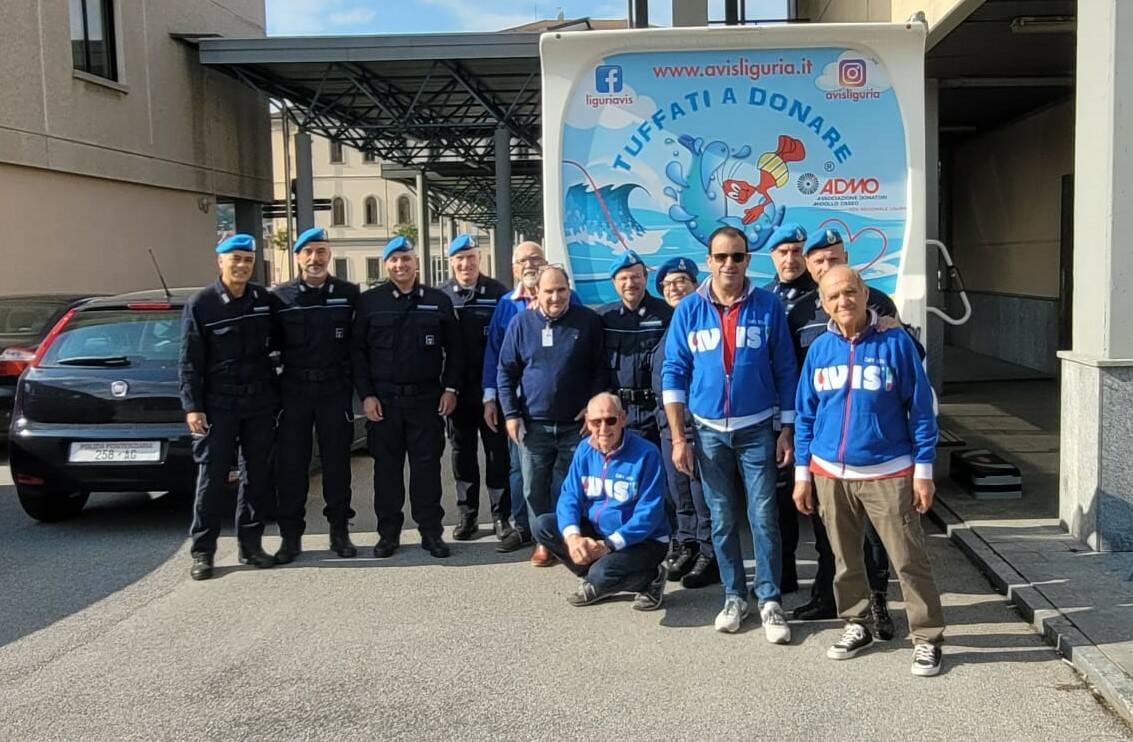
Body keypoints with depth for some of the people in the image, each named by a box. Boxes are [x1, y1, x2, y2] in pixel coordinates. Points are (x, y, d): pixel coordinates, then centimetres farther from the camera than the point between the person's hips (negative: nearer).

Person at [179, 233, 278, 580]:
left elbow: (275, 346, 16)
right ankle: (202, 551, 7)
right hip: (218, 405, -4)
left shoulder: (264, 299, 7)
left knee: (259, 476, 8)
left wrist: (276, 395, 10)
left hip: (260, 403, 4)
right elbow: (190, 361, -5)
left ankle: (250, 544, 19)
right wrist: (192, 406, -11)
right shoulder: (200, 304, -4)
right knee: (212, 478, -2)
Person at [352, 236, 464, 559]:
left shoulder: (438, 301, 6)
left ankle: (431, 531, 12)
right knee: (386, 466, 6)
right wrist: (366, 395, -4)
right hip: (383, 398, 0)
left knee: (427, 465, 3)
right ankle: (388, 533, 15)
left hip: (427, 398, 0)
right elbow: (358, 351, 3)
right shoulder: (369, 301, 3)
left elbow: (454, 349, 8)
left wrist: (451, 388, 0)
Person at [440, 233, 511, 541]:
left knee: (497, 451, 5)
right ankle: (468, 515, 21)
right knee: (462, 452, 10)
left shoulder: (497, 292, -2)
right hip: (458, 389, 2)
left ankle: (501, 516, 13)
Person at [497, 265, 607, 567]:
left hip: (576, 424, -1)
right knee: (535, 488, 8)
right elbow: (506, 372, 5)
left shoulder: (588, 321, -1)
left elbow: (600, 369, 3)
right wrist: (511, 414, -1)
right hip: (534, 424, 1)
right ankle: (544, 540, 24)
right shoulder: (521, 323, 1)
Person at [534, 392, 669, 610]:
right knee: (543, 525, -10)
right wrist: (572, 536, -24)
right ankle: (598, 581, -1)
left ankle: (649, 578, 0)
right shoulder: (584, 450, 0)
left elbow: (648, 514, -20)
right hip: (596, 532, 6)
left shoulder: (646, 453, -18)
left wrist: (609, 545, -27)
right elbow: (569, 496, -3)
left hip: (641, 541, -6)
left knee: (602, 573, -33)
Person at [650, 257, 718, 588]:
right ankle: (686, 546, 24)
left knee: (703, 495, -3)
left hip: (700, 424, -7)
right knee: (679, 494, 13)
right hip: (669, 424, 7)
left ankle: (709, 555, 6)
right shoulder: (667, 327, 17)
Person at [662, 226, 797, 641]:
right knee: (723, 521, 10)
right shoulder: (689, 309, -1)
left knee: (764, 519, -1)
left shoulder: (767, 306, -3)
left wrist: (787, 431, -2)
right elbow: (674, 373, -1)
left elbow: (785, 371, 0)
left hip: (757, 430, -1)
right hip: (709, 432, 1)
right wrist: (678, 438, -5)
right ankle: (734, 596, 23)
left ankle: (769, 601, 10)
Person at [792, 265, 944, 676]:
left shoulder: (896, 343, -6)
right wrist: (802, 474, 8)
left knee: (909, 559, -1)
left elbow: (921, 409, -4)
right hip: (830, 474, 4)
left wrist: (923, 471, -6)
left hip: (888, 474, -3)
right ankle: (857, 626, 31)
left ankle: (928, 638, 12)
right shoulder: (819, 349, 4)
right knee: (845, 558, 14)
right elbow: (805, 415, 10)